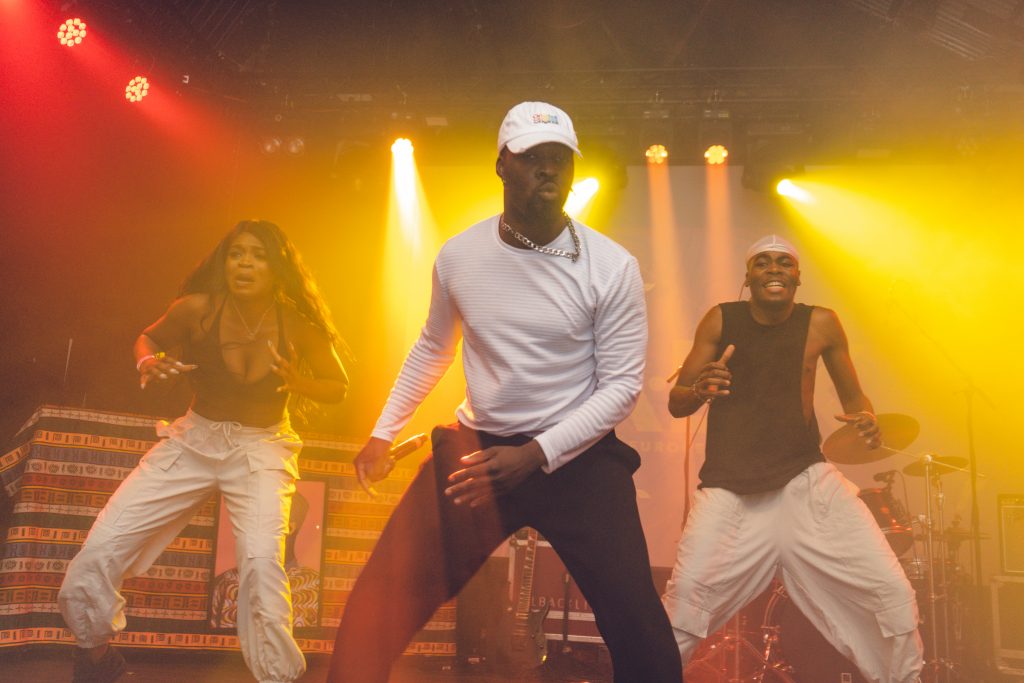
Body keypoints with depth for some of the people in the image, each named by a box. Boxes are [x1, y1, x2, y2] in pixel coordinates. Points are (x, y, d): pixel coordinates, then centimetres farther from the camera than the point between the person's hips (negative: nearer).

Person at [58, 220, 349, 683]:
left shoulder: (298, 323, -14)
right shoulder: (198, 310, -13)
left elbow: (338, 387, 1)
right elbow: (148, 339, 8)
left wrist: (300, 384, -20)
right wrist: (148, 364, -15)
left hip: (263, 446, -2)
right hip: (194, 439, 2)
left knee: (262, 559, -28)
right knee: (101, 548, -7)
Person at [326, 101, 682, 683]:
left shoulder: (612, 267, -10)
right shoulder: (459, 256, 0)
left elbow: (622, 385, -9)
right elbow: (432, 350, 17)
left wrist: (536, 455, -19)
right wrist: (384, 433, 18)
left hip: (577, 458, -2)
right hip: (478, 447, 2)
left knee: (638, 629, -5)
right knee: (377, 611, -2)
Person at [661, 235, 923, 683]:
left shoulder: (821, 324, 2)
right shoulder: (721, 321, -1)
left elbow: (853, 397, 14)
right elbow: (675, 404, 0)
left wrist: (866, 419, -10)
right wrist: (700, 390, -23)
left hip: (808, 483, 2)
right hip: (729, 490, -1)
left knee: (893, 597, -6)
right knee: (682, 606, -16)